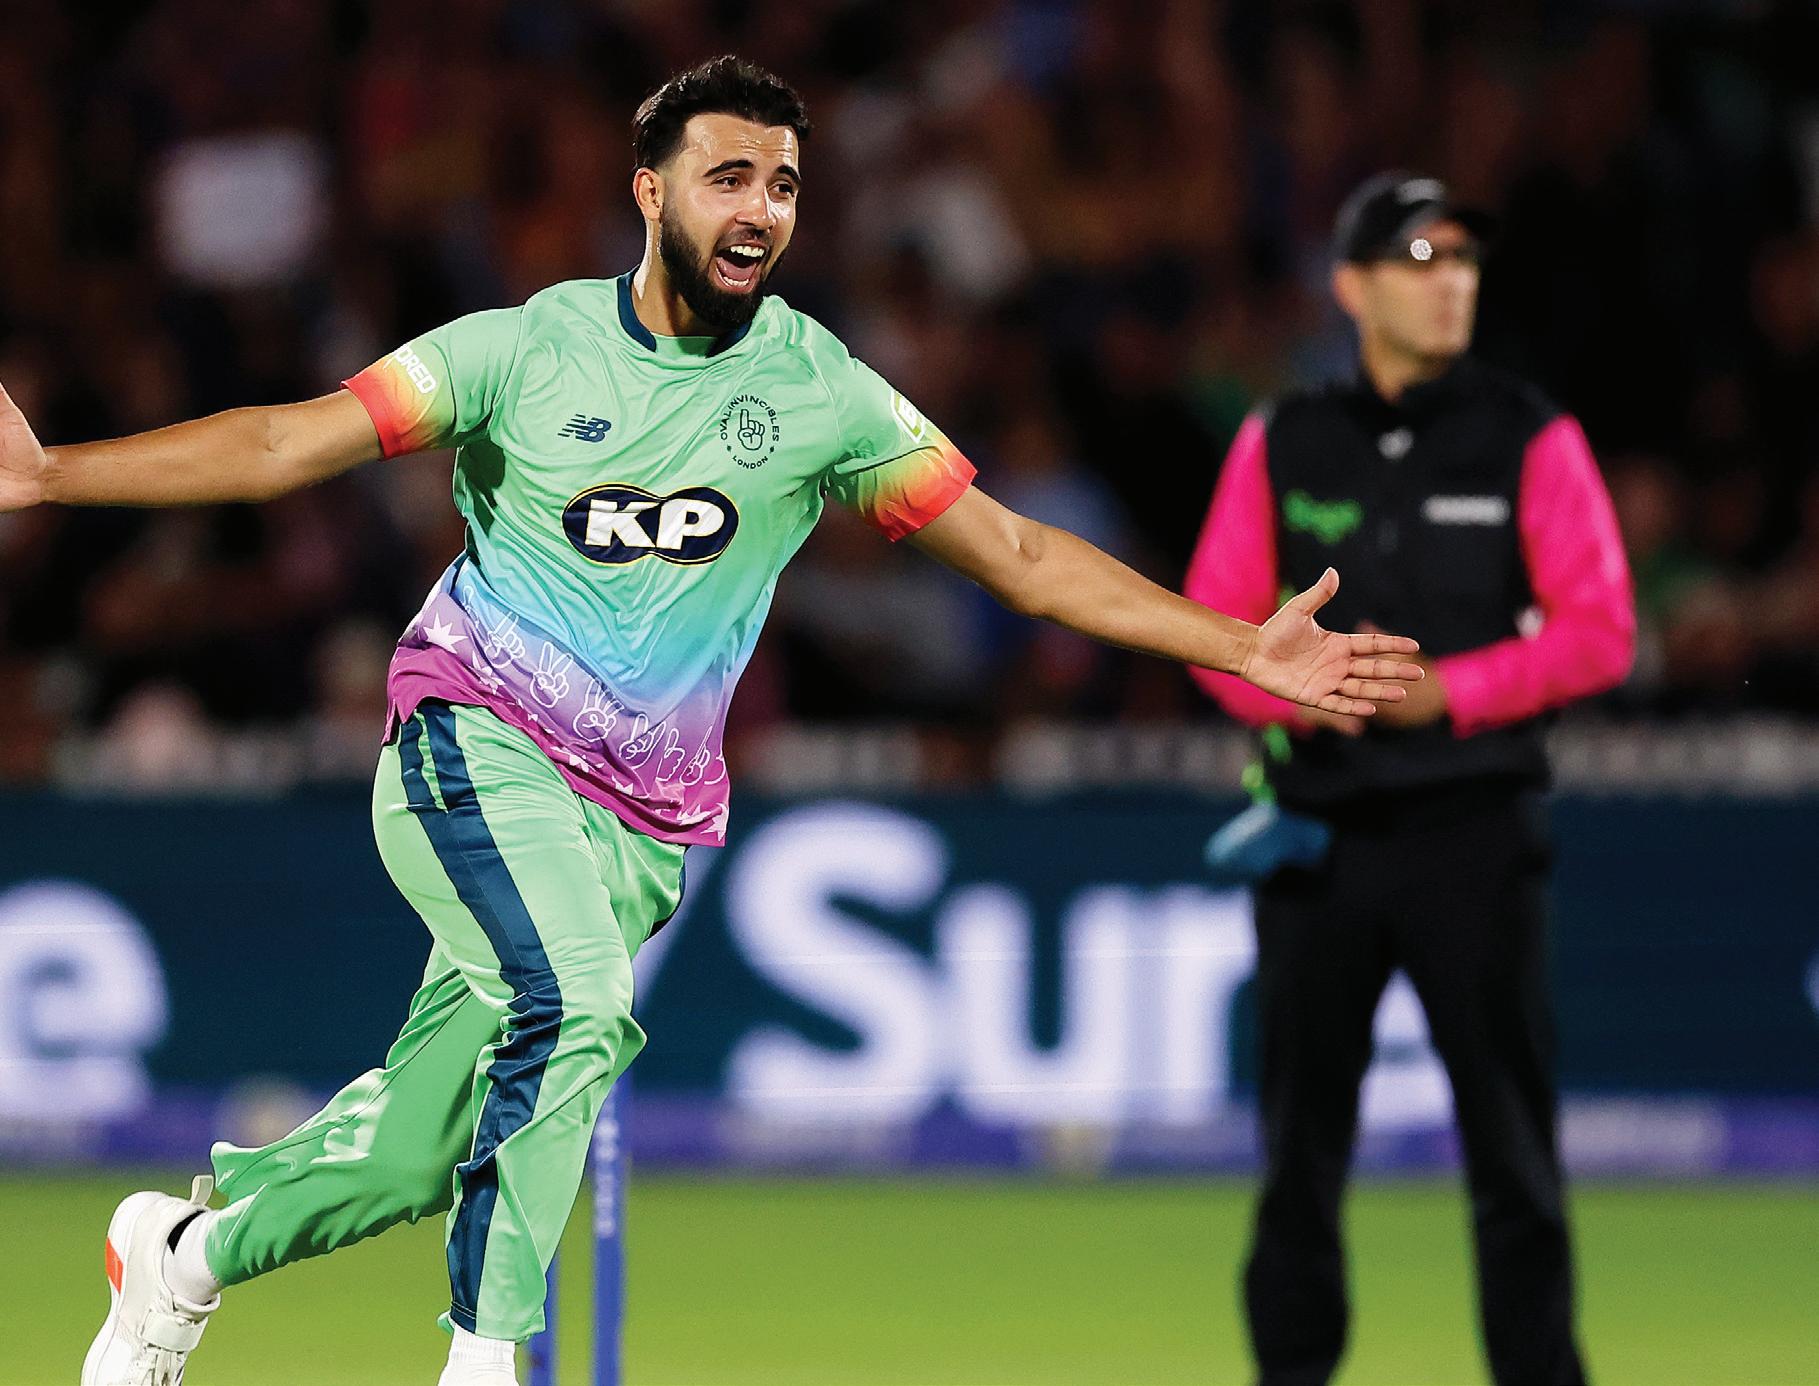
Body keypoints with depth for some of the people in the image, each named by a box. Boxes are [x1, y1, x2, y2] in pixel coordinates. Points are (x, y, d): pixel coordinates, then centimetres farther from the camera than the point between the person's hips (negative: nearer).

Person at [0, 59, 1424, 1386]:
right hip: (478, 739, -3)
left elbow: (1021, 553, 4)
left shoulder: (823, 393, 1)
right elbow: (288, 444, -4)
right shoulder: (528, 349, -3)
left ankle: (188, 1244, 29)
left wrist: (1243, 650, -4)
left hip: (649, 816, 3)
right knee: (575, 1002, -31)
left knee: (431, 1134, 3)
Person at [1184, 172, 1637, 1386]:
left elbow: (1600, 634, -3)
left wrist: (1449, 692, -15)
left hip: (1474, 826, -2)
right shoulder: (1280, 446, 9)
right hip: (1319, 829, 2)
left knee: (1510, 1137, -3)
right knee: (1300, 1138, 6)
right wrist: (1297, 692, -12)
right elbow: (1214, 624, 8)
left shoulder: (1531, 441, 1)